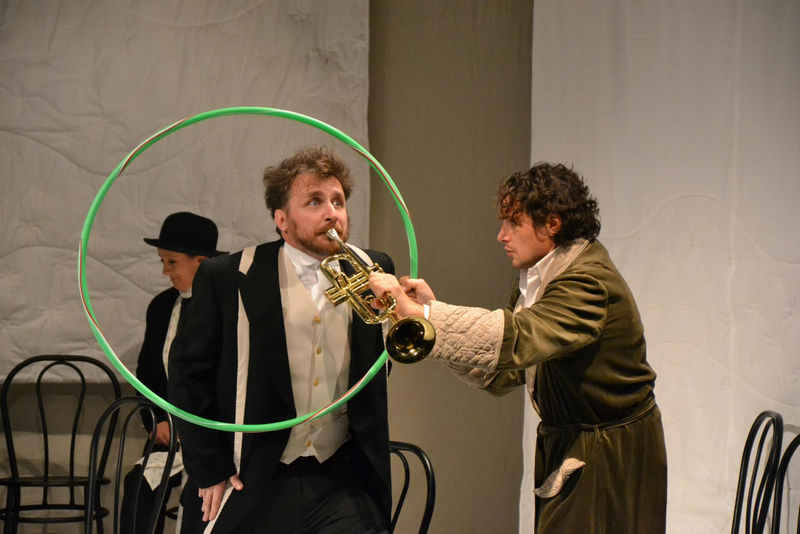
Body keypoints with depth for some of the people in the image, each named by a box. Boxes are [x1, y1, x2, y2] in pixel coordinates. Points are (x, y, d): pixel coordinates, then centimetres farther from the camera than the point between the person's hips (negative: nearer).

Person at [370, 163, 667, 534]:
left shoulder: (590, 281, -22)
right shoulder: (533, 282, 9)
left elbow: (515, 339, -37)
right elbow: (500, 375, 5)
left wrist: (422, 314, -36)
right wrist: (435, 310, -4)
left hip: (609, 460, -9)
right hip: (564, 449, 9)